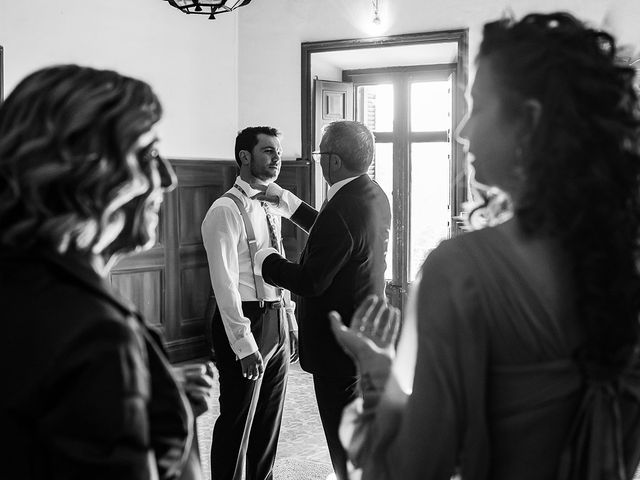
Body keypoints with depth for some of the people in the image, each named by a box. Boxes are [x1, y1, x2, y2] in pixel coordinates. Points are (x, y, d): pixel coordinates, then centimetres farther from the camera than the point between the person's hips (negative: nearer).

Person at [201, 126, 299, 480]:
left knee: (270, 417, 17)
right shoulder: (226, 210, -14)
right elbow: (224, 282, -19)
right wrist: (245, 344, -21)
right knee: (238, 421, 1)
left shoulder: (271, 208, 12)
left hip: (277, 320, 8)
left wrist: (290, 322, 12)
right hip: (246, 321, -8)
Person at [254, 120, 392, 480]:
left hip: (338, 341, -10)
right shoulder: (375, 195, 3)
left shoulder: (341, 211, -27)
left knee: (345, 442, 5)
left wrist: (264, 260, -8)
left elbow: (311, 281, -23)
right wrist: (290, 204, 18)